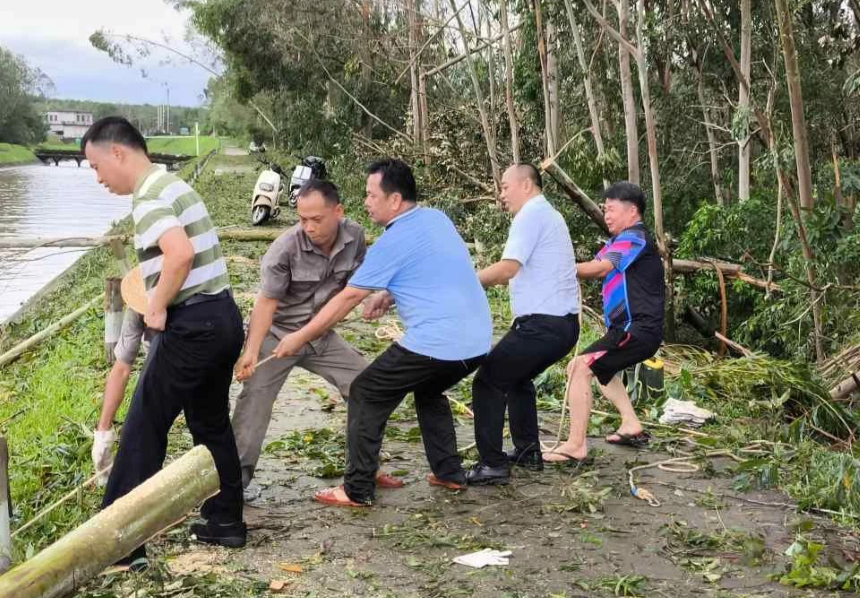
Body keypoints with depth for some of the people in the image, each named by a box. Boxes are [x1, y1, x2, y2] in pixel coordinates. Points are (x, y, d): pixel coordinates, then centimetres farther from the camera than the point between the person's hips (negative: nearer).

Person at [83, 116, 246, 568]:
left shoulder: (149, 196, -14)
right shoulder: (173, 185, 17)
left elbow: (181, 254, -30)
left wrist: (156, 308, -18)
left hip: (191, 324, -10)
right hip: (221, 315, 10)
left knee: (143, 430, -2)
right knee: (212, 423, 19)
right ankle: (226, 522, 27)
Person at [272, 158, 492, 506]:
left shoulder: (392, 243, -10)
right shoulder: (437, 219, 12)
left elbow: (347, 299, -6)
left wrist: (299, 338, 3)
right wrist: (389, 296, 13)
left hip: (435, 344, -8)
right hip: (477, 341, 8)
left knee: (366, 396, 6)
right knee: (429, 392, 33)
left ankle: (357, 491, 7)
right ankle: (449, 473, 30)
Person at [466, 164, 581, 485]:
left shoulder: (530, 215, -11)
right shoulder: (548, 214, 20)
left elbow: (508, 268, -21)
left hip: (542, 323, -10)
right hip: (563, 322, 10)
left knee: (488, 382, -3)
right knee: (517, 377, 27)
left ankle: (493, 464, -4)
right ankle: (527, 452, 30)